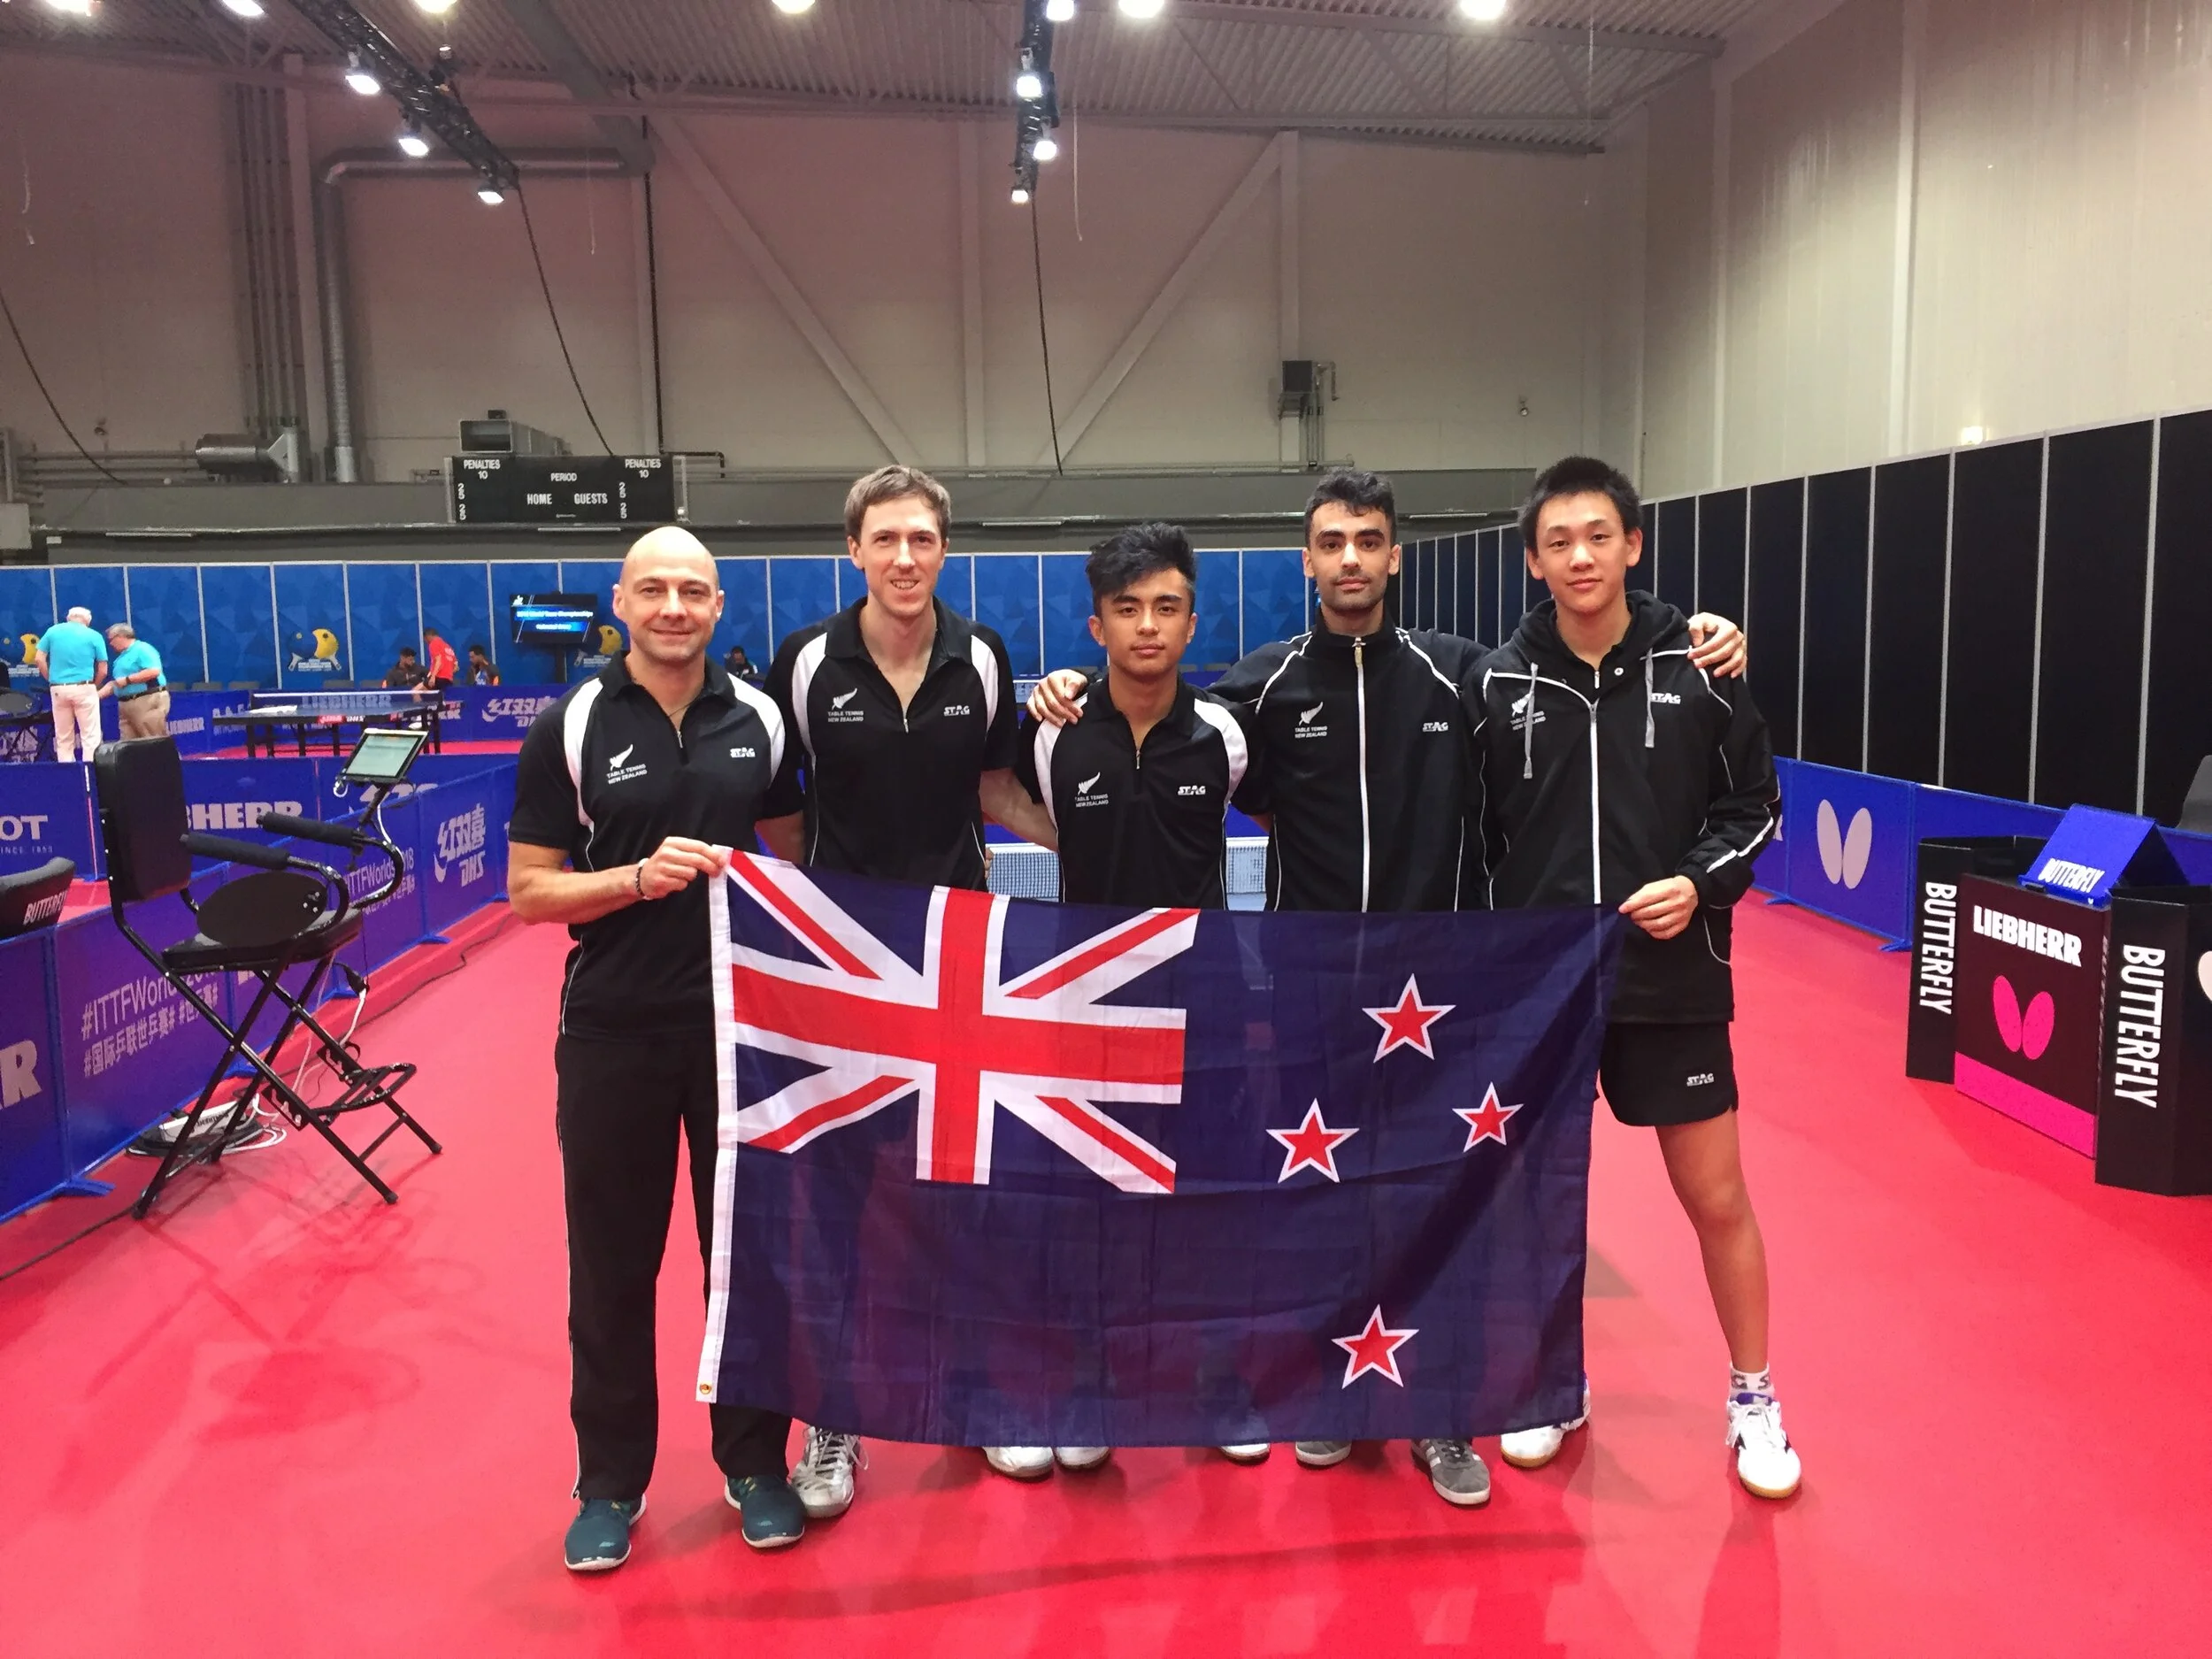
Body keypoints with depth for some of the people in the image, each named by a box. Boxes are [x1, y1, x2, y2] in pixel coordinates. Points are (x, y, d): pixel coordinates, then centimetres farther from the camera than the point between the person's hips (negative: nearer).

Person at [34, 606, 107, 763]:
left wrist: (51, 680, 15)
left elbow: (40, 659, 4)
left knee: (63, 738, 9)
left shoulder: (53, 631, 10)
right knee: (90, 736, -2)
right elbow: (103, 670, 2)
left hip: (58, 689, 3)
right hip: (83, 689, -3)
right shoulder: (94, 636, 4)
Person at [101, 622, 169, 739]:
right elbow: (114, 683, 29)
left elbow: (154, 671, -21)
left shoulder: (142, 649, -6)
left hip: (149, 701, -10)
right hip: (126, 704, 10)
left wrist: (127, 680, -15)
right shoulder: (121, 657, 23)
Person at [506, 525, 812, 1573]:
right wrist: (639, 877, -19)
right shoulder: (570, 728, -4)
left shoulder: (761, 720, 2)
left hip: (743, 1022, 2)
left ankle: (754, 1462, 29)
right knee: (612, 1263, 10)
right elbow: (528, 893, -5)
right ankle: (611, 1480, 28)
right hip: (614, 1032, -1)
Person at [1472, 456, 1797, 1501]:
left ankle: (1753, 1400, 31)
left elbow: (1755, 806, 4)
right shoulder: (1501, 682, -4)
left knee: (1718, 1198, 8)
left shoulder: (1699, 666, -5)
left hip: (1672, 982, -1)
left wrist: (1702, 881, -14)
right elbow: (1473, 834, 2)